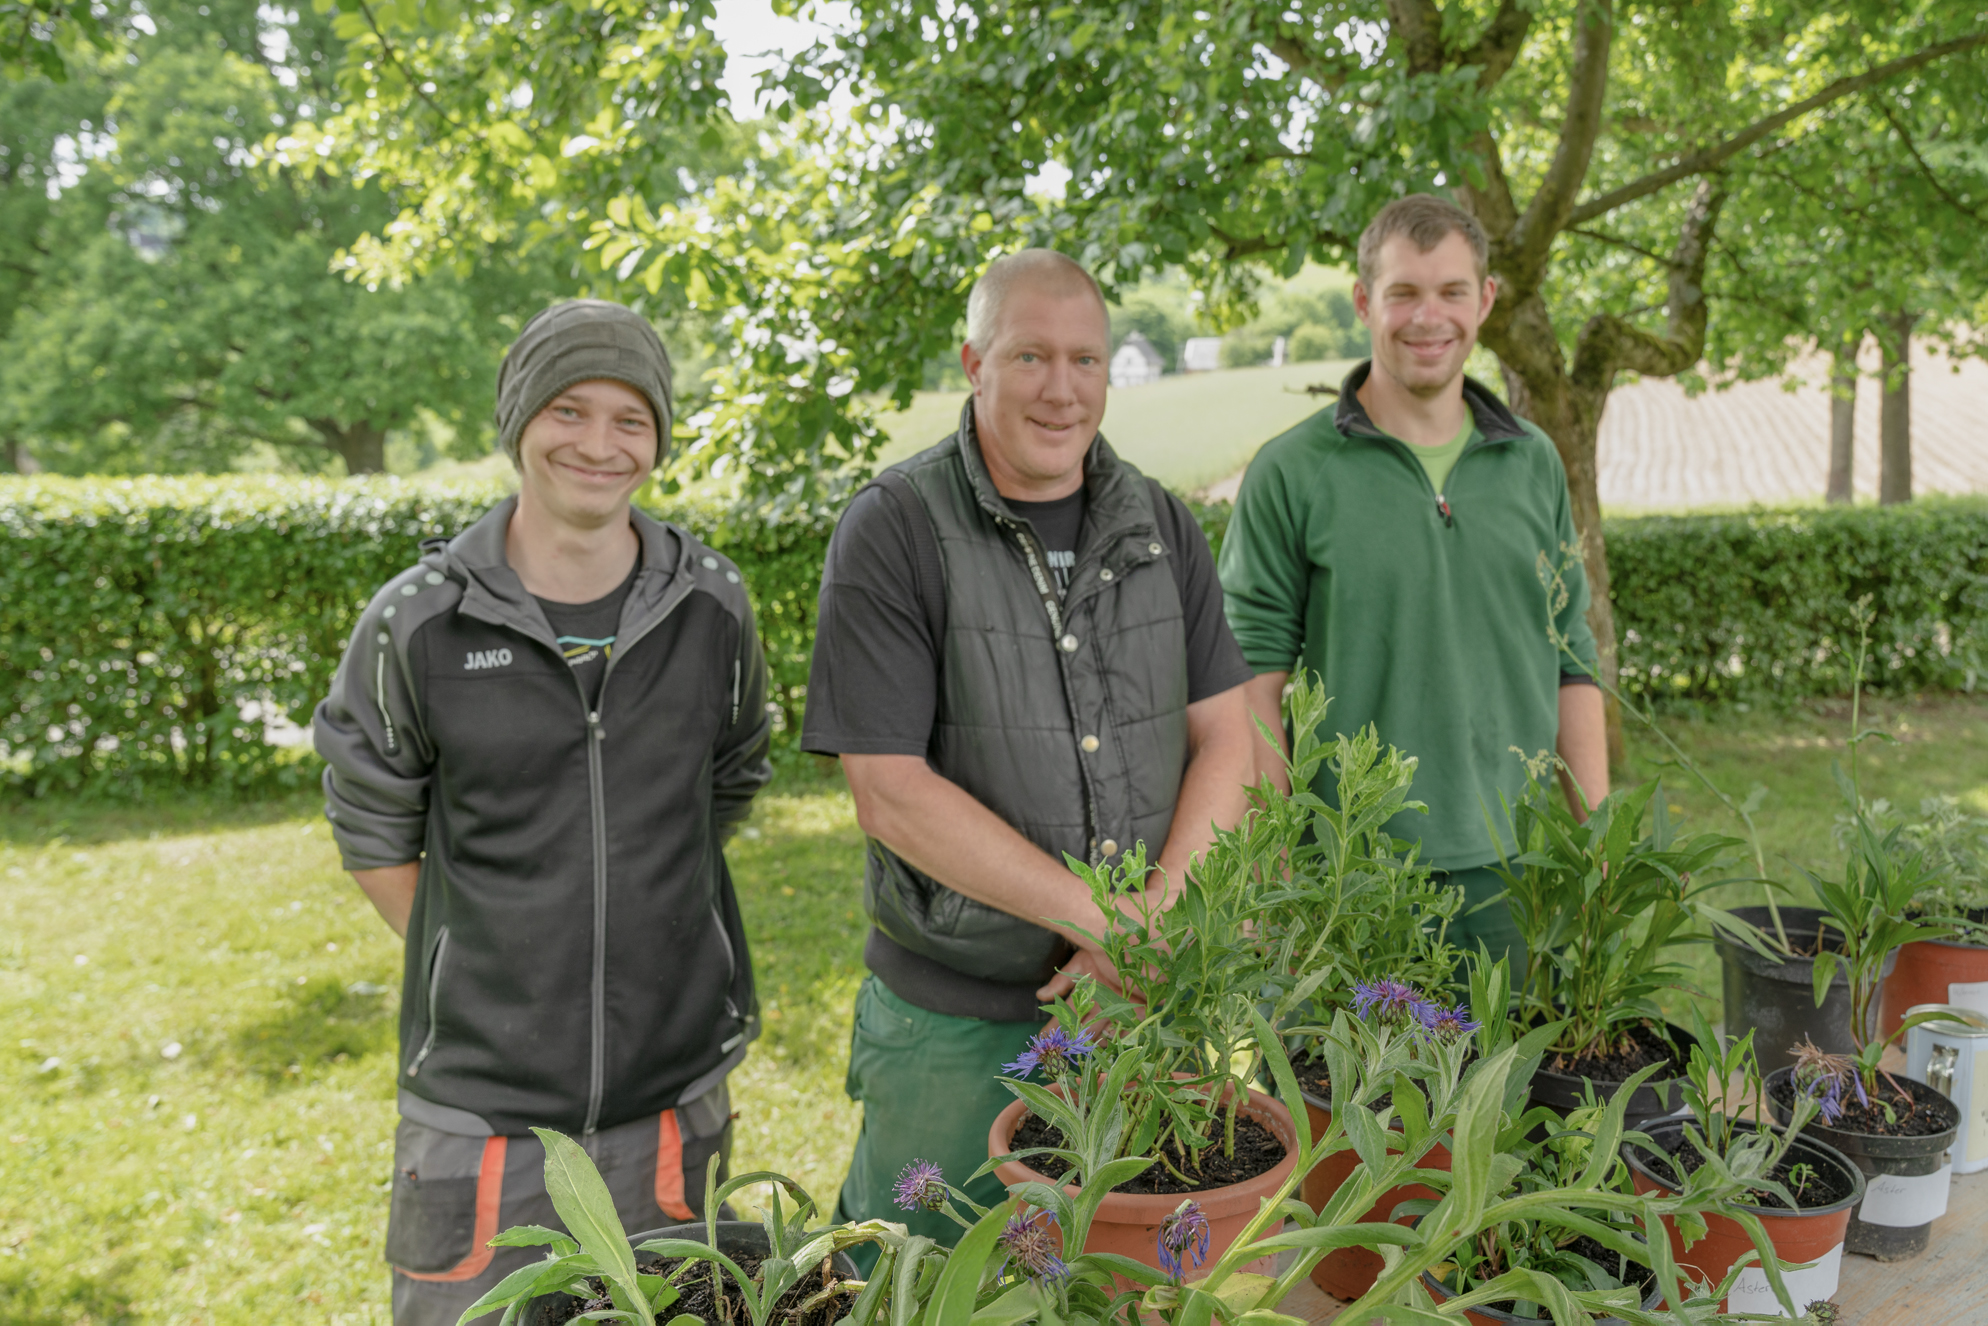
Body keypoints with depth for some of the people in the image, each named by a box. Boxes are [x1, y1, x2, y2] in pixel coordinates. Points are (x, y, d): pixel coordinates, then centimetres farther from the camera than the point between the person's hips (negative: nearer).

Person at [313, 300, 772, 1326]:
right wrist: (484, 968, 1)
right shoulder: (419, 623, -9)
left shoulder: (710, 606, -3)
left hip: (675, 1092, 2)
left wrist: (647, 927, 8)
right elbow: (373, 833, 3)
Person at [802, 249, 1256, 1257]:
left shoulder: (1159, 529, 5)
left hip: (1142, 1003, 4)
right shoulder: (893, 532, -10)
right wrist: (1099, 917, -20)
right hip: (956, 1022, -4)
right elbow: (892, 792, -16)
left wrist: (1159, 918, -15)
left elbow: (1225, 741, 2)